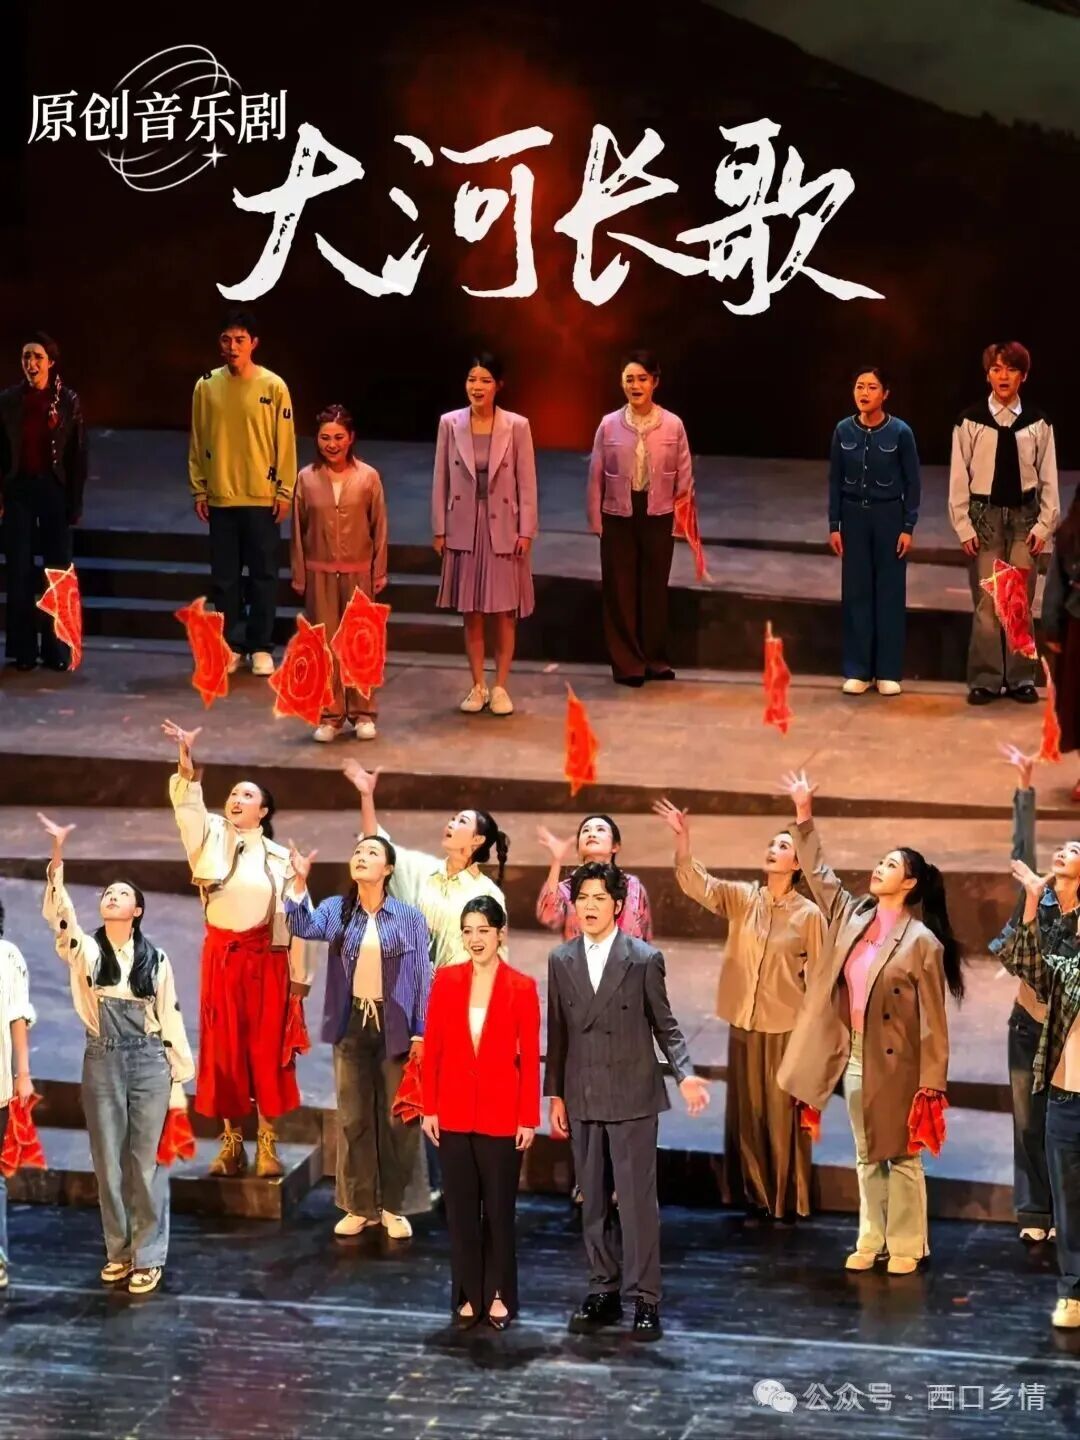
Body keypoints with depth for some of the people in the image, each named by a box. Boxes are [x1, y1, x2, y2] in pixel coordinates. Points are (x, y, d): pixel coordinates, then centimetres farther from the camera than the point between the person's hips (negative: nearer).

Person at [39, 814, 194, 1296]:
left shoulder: (156, 960, 4)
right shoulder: (84, 950, 3)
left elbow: (171, 1019, 5)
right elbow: (57, 911, -13)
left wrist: (180, 1080, 3)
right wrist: (57, 858, -25)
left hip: (148, 1062, -1)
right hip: (102, 1062, 1)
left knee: (148, 1162, 0)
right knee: (109, 1162, 5)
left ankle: (148, 1256, 7)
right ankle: (118, 1251, 17)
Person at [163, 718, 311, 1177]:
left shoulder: (279, 857, 3)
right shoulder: (211, 837, 5)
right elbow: (188, 804, -13)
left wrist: (299, 974, 0)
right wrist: (185, 761, -30)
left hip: (266, 958, -1)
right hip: (221, 954, 1)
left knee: (267, 1047, 0)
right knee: (223, 1046, 3)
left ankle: (267, 1143, 6)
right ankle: (231, 1142, 10)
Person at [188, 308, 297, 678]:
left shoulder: (273, 387, -5)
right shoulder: (206, 386, 1)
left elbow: (285, 442, -2)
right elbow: (198, 441, 5)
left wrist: (285, 491, -5)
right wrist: (199, 489, 3)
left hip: (262, 498, -2)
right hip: (220, 498, 2)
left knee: (263, 575, 3)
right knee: (224, 577, 6)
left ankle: (261, 648, 11)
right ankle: (229, 645, 14)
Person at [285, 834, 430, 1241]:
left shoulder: (409, 918, -2)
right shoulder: (337, 910, 3)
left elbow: (422, 977, -2)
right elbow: (305, 927, -15)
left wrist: (421, 1033, -7)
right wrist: (299, 882, -29)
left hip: (395, 1027, -2)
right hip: (352, 1025, 2)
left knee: (396, 1118, 4)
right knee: (353, 1118, 7)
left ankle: (393, 1206, 14)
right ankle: (359, 1205, 16)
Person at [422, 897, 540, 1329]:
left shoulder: (521, 988, -6)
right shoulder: (446, 981, 1)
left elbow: (530, 1057, -4)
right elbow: (432, 1049, 4)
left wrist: (529, 1118, -6)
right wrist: (429, 1108, 1)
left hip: (502, 1116, -2)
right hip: (455, 1114, 2)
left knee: (499, 1209, 7)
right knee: (461, 1209, 8)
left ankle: (499, 1295, 18)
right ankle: (468, 1295, 17)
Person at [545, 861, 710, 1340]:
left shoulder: (644, 960, -3)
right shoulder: (561, 961, 7)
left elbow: (664, 1024, 1)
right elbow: (557, 1032, 10)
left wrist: (685, 1074, -12)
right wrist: (555, 1094, 9)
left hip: (632, 1098, -4)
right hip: (583, 1099, 4)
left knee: (637, 1201, -5)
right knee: (593, 1202, 9)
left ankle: (644, 1299, 0)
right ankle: (603, 1292, 17)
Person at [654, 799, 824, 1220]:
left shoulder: (809, 914, -6)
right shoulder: (742, 899, 2)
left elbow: (819, 976, -1)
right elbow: (697, 883, -11)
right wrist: (682, 838, -27)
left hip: (786, 1027, -4)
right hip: (744, 1022, 4)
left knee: (782, 1114, 2)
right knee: (747, 1111, 11)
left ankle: (786, 1199, 12)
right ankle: (754, 1194, 21)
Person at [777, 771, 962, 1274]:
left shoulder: (922, 942, -13)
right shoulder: (853, 916, 5)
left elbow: (932, 1017, -12)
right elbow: (817, 873, 16)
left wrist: (932, 1080, -14)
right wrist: (804, 817, 9)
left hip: (895, 1061, -6)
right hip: (854, 1054, 6)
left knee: (900, 1156, 3)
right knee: (866, 1155, 13)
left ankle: (906, 1245, 11)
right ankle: (871, 1240, 20)